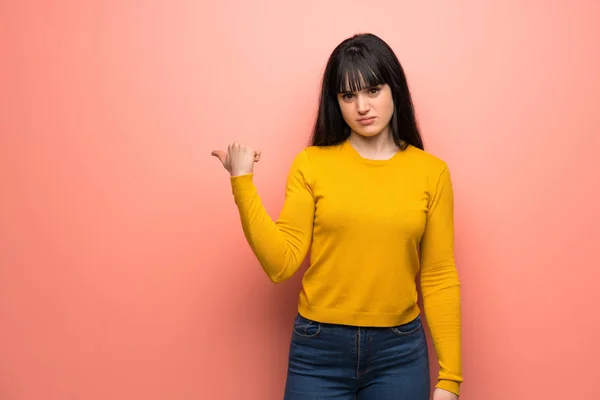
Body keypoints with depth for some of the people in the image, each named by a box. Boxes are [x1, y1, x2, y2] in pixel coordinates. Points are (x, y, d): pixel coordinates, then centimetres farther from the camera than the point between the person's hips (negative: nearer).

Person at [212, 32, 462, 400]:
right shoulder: (311, 164, -3)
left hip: (399, 352, 1)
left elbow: (439, 278, 0)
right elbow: (282, 263, -8)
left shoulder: (431, 172, -2)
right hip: (319, 351, 0)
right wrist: (242, 182, -13)